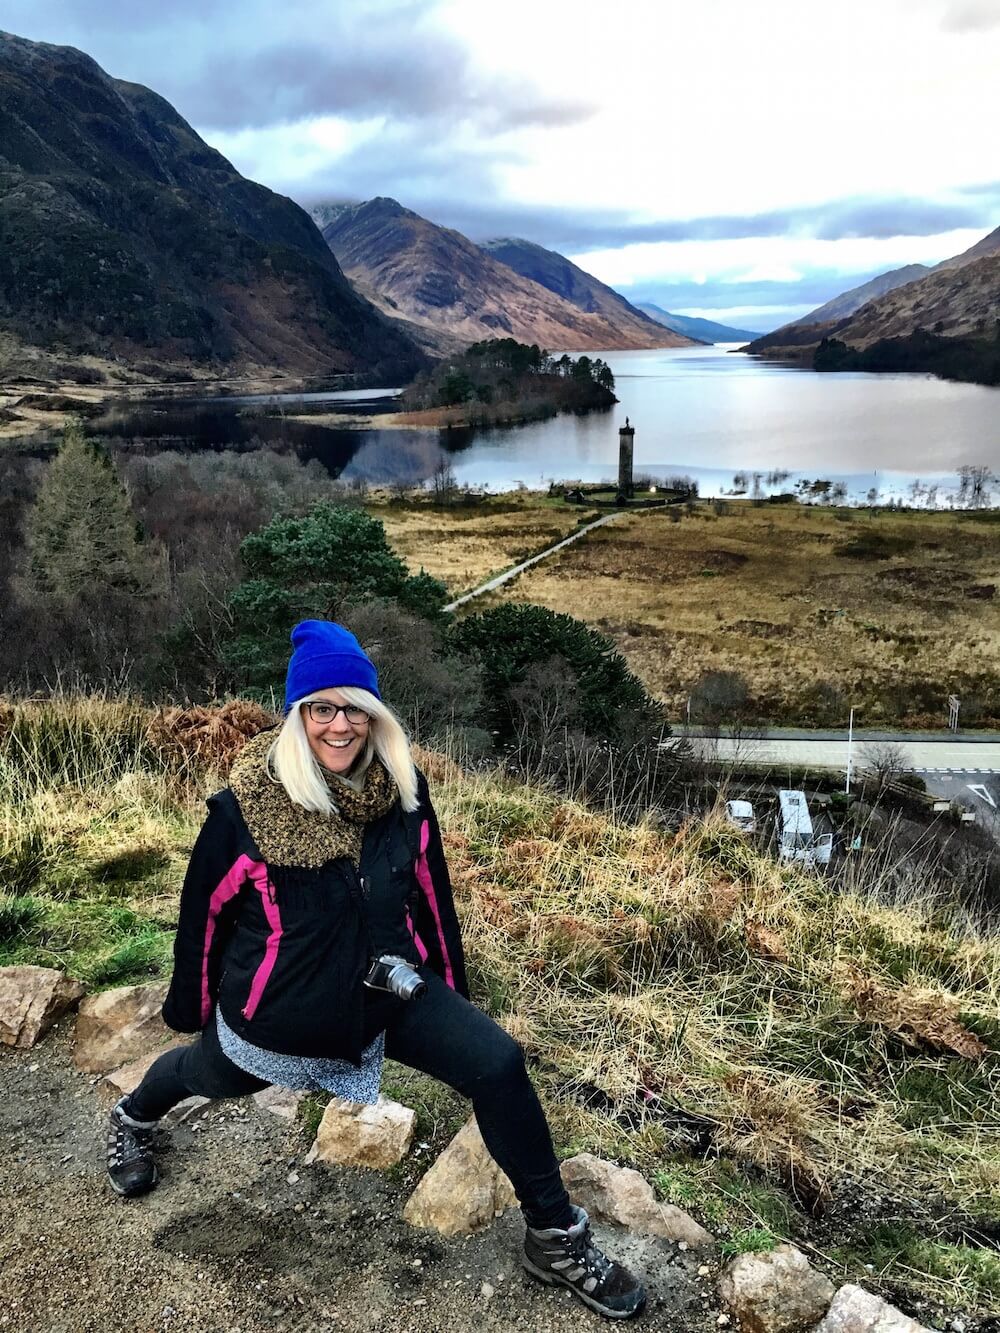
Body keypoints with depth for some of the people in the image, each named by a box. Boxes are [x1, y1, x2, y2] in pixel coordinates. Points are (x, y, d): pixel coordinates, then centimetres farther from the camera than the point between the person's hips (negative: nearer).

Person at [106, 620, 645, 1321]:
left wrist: (450, 989, 10)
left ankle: (556, 1237, 5)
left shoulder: (402, 789, -14)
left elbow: (430, 892, 0)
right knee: (207, 1073, 27)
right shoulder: (246, 804, -23)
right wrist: (192, 1006, 5)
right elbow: (204, 909, -8)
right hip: (275, 1006, -1)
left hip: (386, 989, 2)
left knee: (499, 1064, -15)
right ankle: (133, 1118, 66)